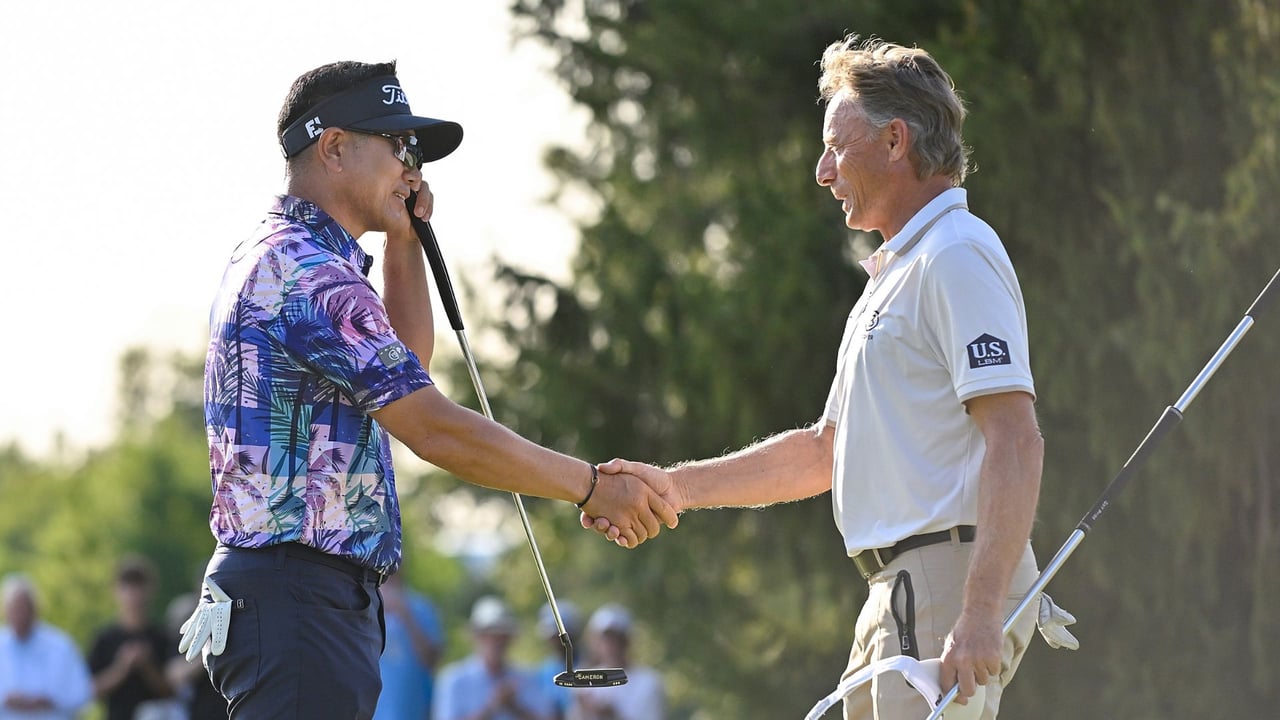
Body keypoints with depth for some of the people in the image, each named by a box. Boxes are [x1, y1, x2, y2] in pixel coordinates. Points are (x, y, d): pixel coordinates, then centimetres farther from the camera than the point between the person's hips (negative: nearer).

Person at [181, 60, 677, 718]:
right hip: (297, 596, -11)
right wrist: (592, 488, -14)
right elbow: (435, 429, -21)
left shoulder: (279, 255, 20)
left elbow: (407, 359, 35)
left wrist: (404, 238, 22)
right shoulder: (307, 270, -15)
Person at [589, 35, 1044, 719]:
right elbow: (826, 450, 30)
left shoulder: (958, 257, -10)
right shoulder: (892, 276, 25)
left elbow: (1016, 441, -20)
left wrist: (980, 614, -28)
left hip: (951, 584, -10)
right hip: (901, 589, 10)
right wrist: (674, 486, 22)